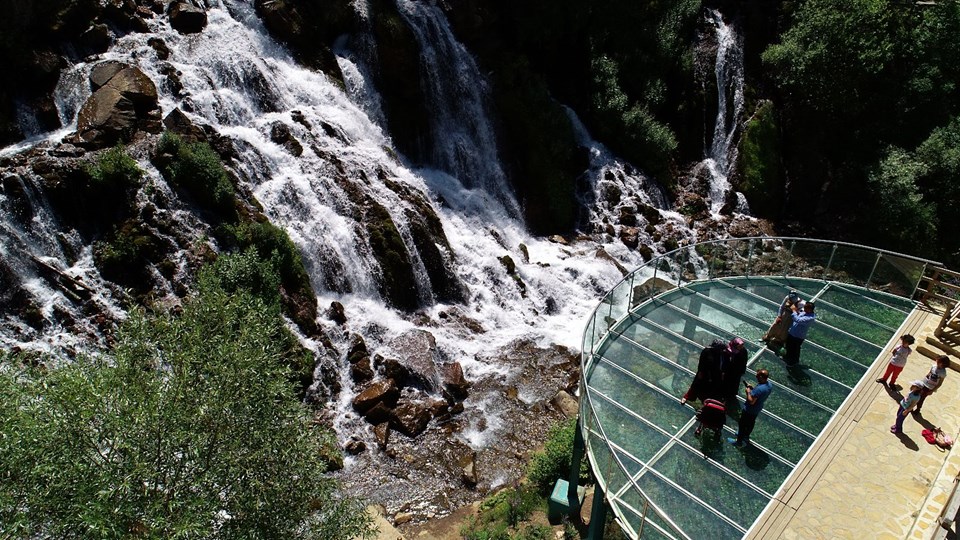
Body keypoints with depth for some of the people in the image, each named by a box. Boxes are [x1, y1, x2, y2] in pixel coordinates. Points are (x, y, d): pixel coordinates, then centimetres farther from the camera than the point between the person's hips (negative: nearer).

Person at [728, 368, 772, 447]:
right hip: (757, 409, 9)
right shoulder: (769, 384, -11)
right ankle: (746, 436, 51)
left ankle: (739, 441, 27)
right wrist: (752, 388, -1)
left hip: (749, 410, -9)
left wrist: (748, 392, -19)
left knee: (742, 424, 11)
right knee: (751, 423, 29)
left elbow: (751, 401, -32)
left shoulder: (759, 389, -39)